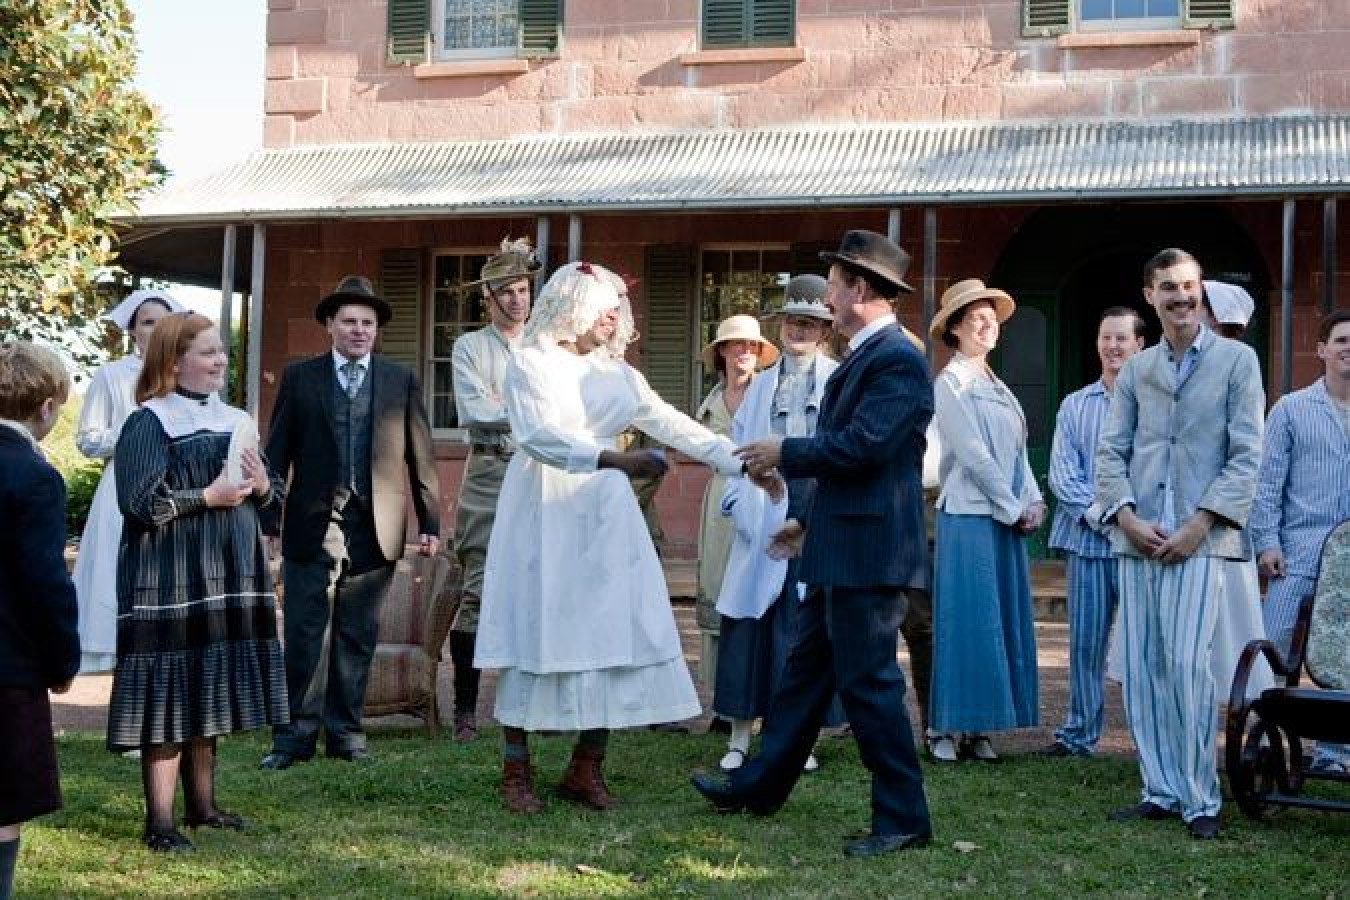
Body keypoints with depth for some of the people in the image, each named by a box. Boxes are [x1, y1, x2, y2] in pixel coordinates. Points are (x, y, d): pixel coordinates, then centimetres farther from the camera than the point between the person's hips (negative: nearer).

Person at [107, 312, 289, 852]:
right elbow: (139, 501, -16)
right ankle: (159, 823, -1)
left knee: (208, 694, 13)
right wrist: (208, 496, -16)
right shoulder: (149, 423, -7)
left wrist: (261, 485, -4)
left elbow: (275, 495, 18)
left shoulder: (236, 421, 15)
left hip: (229, 580, 7)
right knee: (170, 697, -6)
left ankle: (201, 804, 24)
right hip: (172, 583, -7)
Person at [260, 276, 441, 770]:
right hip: (312, 525, -1)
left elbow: (420, 455, 7)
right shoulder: (299, 377, 7)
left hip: (374, 527, 1)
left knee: (357, 636, 7)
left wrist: (430, 522, 3)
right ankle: (297, 734, 7)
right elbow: (278, 451, 5)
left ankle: (345, 731, 17)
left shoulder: (401, 381, 9)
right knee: (305, 633, 0)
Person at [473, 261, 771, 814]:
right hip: (544, 515, -5)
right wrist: (616, 460, -27)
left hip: (603, 518, 5)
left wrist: (740, 463, 4)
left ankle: (586, 769, 8)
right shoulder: (531, 362, -3)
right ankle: (516, 771, 5)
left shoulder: (616, 373, 13)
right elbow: (538, 435, -17)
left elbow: (673, 425, 11)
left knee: (612, 637, 0)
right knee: (535, 636, -2)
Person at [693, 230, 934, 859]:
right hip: (836, 548, 10)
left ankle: (904, 818, 5)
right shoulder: (861, 359, 16)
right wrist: (805, 518, 23)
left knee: (869, 681, -4)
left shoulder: (897, 360, -16)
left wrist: (785, 453, -13)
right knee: (805, 668, 18)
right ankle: (758, 787, 29)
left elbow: (862, 447, -25)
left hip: (867, 552, -10)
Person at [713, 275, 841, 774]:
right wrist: (738, 500, -1)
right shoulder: (761, 384, 16)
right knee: (751, 619, 1)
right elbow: (738, 445, 13)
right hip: (765, 517, 3)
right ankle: (740, 737, 8)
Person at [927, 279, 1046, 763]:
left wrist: (1034, 501, 1)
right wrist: (1014, 508, -11)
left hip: (1008, 520, 8)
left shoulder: (997, 386, 18)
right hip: (969, 517, -8)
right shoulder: (950, 382, -5)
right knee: (966, 620, -7)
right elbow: (973, 453, -12)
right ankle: (947, 729, -1)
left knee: (1003, 621, 6)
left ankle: (977, 729, 11)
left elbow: (1017, 452, 16)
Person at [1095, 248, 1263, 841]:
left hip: (1199, 538, -4)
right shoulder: (1135, 370, 15)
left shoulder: (1236, 360, 4)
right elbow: (1111, 451, 11)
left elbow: (1246, 454, -2)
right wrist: (1126, 515, -6)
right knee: (1140, 669, 4)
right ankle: (1159, 791, 13)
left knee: (1187, 664, -13)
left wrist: (1200, 523, -11)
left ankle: (1200, 800, -3)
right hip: (1137, 540, 4)